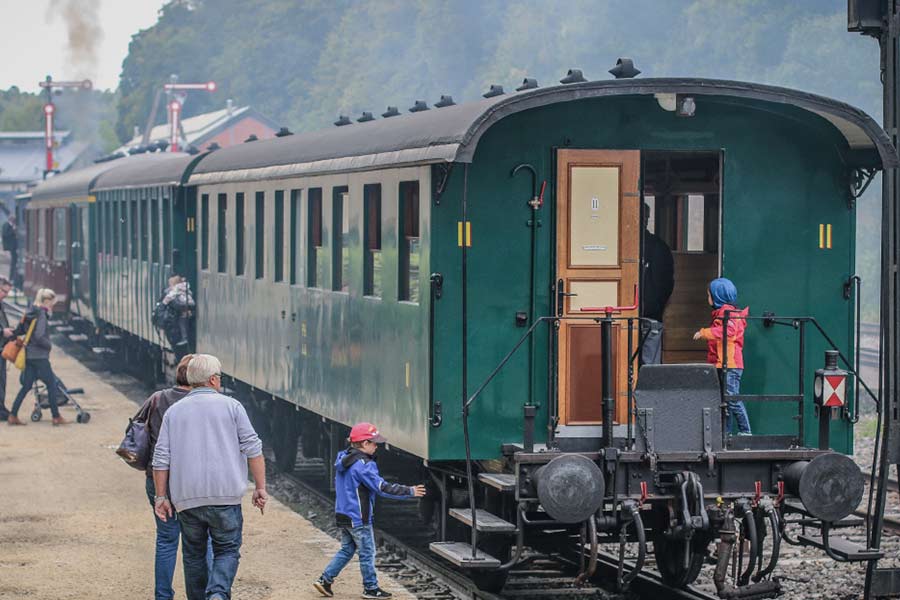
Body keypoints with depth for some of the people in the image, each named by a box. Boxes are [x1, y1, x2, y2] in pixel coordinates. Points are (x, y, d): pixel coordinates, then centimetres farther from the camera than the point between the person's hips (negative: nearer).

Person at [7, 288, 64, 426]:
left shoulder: (30, 313, 11)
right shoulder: (41, 314, -16)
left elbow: (19, 330, 15)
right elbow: (39, 336, -24)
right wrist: (49, 345, -9)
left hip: (29, 356, 9)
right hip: (39, 356, -9)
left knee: (26, 386, 11)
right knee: (52, 385, 2)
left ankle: (13, 416, 9)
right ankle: (56, 417, 6)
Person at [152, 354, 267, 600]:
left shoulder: (174, 411, 9)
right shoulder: (231, 406, 2)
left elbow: (161, 459, 6)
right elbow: (253, 449, -2)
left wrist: (161, 497, 10)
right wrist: (260, 488, 3)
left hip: (187, 498, 2)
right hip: (225, 496, -2)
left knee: (194, 555, 14)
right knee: (227, 550, 5)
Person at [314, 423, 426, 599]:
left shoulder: (344, 459, 8)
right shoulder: (363, 465, -21)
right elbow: (381, 487, -22)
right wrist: (409, 492, -18)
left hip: (342, 515, 9)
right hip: (358, 518, -9)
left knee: (346, 550, 19)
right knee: (367, 553, 4)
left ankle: (325, 580, 15)